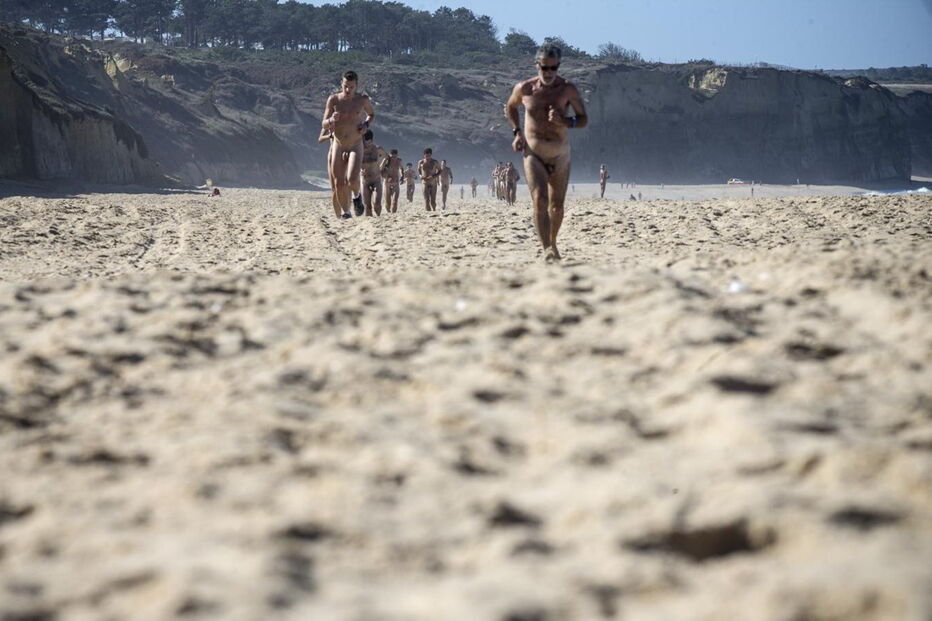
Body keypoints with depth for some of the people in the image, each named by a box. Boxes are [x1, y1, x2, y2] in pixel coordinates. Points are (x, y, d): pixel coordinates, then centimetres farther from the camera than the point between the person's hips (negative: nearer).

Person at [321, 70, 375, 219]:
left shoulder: (363, 100, -4)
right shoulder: (333, 99, -6)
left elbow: (371, 114, 17)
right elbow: (324, 125, -4)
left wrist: (366, 124, -4)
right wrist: (331, 120, -27)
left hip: (355, 146, -1)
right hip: (338, 146, 1)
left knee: (352, 179, -21)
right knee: (338, 184, -1)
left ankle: (356, 196, 12)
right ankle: (344, 212, 19)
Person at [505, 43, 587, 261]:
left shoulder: (568, 90, -5)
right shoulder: (524, 88, -2)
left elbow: (583, 119, -1)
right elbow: (510, 107, 18)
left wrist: (564, 121, -21)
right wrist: (517, 132, 4)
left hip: (560, 155, 1)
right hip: (533, 153, -1)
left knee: (557, 206, 10)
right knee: (539, 200, -19)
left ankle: (552, 242, 34)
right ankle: (547, 249, -24)